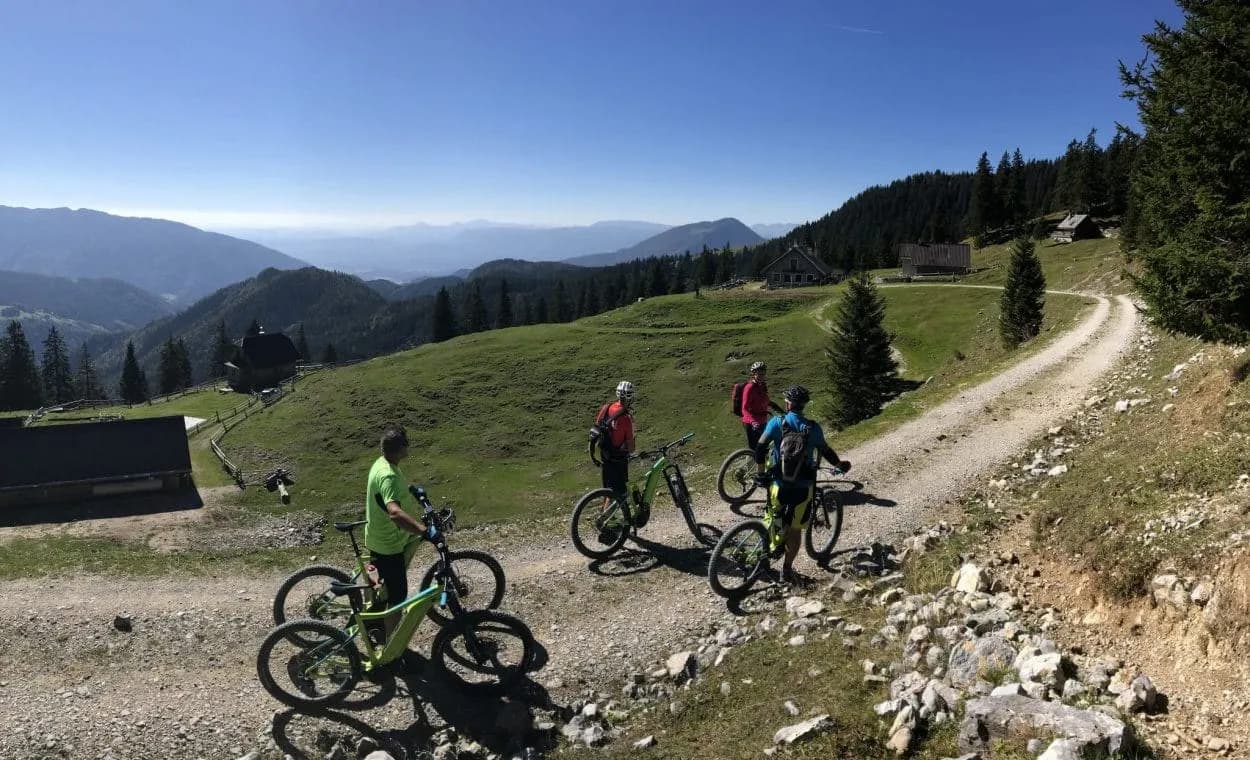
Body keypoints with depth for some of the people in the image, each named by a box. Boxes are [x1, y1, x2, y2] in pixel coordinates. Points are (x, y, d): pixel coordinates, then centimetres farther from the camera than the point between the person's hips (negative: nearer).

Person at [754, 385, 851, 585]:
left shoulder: (776, 423, -7)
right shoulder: (813, 428, -4)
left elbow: (760, 448, -13)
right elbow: (826, 451, 6)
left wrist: (761, 472, 0)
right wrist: (840, 465, 26)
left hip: (779, 485, 0)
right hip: (803, 488, 1)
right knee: (795, 530, 11)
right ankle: (787, 570, 15)